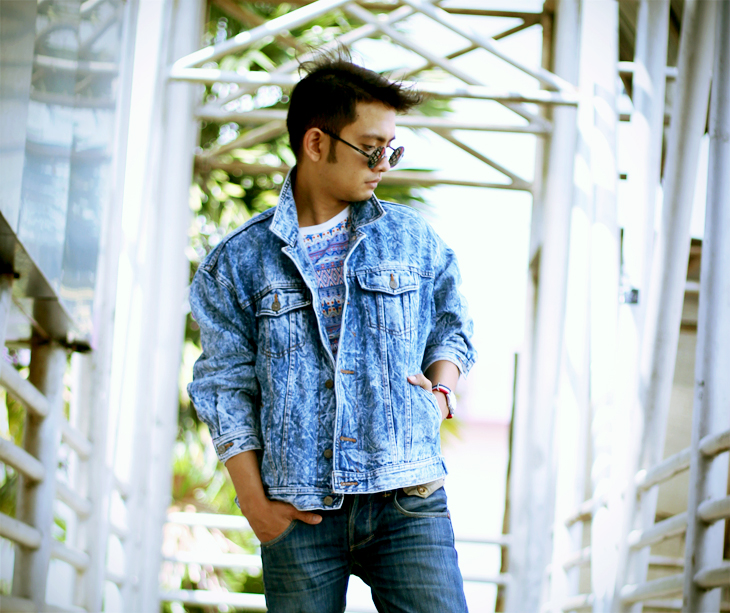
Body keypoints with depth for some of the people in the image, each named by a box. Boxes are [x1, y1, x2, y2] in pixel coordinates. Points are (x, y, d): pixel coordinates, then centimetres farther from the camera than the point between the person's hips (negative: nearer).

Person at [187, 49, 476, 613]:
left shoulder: (412, 237, 11)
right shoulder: (238, 262, 4)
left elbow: (452, 325, 23)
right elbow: (227, 387, 4)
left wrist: (441, 386, 2)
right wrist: (255, 501, -2)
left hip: (408, 501, 1)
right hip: (299, 509, -1)